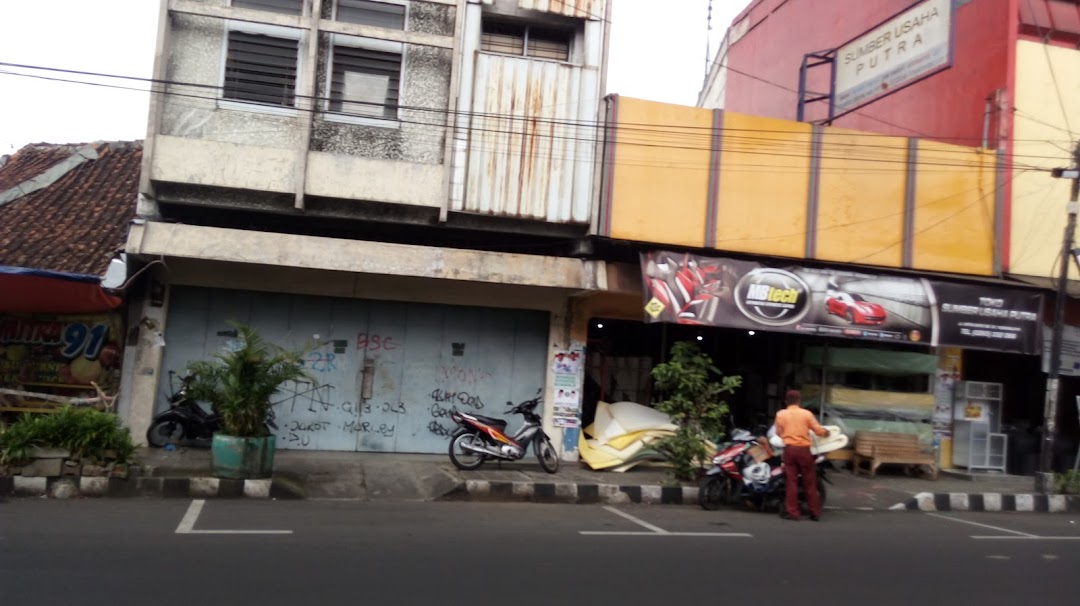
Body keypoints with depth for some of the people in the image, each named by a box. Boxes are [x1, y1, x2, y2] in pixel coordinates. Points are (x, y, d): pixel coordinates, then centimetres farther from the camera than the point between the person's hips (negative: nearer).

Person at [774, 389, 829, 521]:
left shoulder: (780, 414, 4)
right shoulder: (806, 413, 1)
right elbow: (819, 430, 4)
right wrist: (826, 432, 26)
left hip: (789, 449, 0)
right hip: (804, 449, 0)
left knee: (791, 481, 3)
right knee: (809, 482, 7)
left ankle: (792, 512, 1)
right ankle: (815, 512, 12)